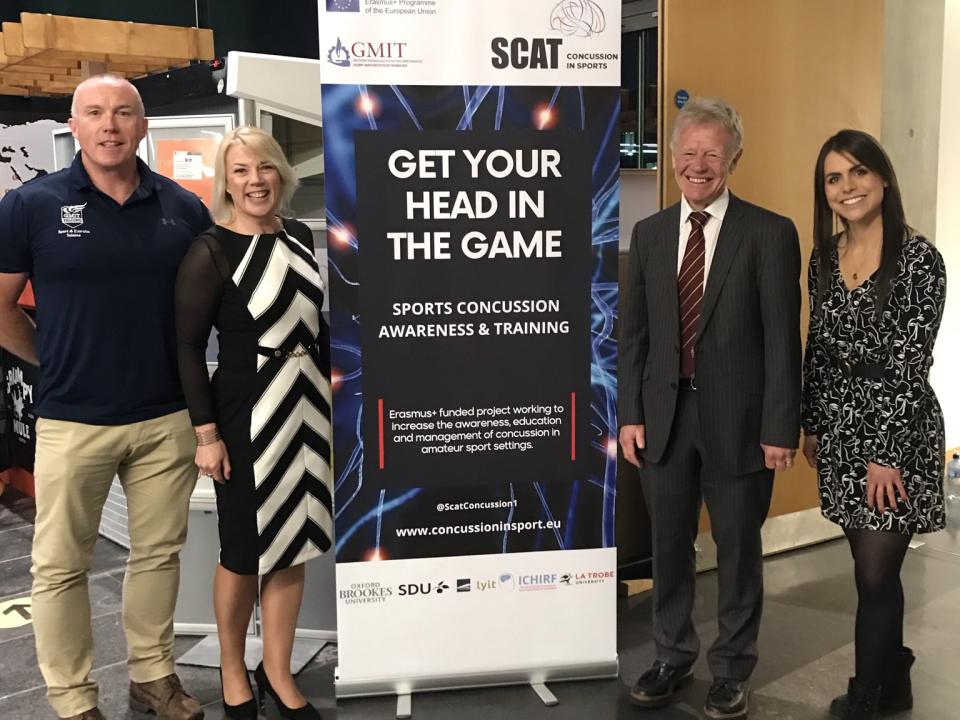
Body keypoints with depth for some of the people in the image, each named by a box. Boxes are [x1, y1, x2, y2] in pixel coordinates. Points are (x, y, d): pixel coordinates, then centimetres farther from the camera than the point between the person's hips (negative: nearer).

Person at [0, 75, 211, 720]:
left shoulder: (183, 207, 2)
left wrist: (180, 362, 6)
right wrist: (57, 361, 4)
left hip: (167, 417, 2)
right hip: (72, 420, -2)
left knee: (159, 552, 14)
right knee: (60, 566, 7)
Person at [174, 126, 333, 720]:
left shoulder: (300, 237, 5)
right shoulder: (211, 251, -11)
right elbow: (189, 347, -11)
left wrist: (333, 388, 14)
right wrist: (206, 433, -14)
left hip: (307, 404, 6)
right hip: (247, 413, -5)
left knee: (295, 544, 13)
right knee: (245, 551, 8)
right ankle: (233, 671, 32)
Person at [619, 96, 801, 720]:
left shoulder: (770, 234, -6)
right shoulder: (649, 233, 6)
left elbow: (783, 339, -8)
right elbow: (634, 333, 6)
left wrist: (781, 428, -11)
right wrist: (631, 413, 1)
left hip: (737, 418, -3)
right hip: (665, 416, 3)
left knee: (738, 548, 12)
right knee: (670, 546, 15)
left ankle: (733, 669, 32)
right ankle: (673, 656, 37)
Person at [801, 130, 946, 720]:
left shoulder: (919, 258, -11)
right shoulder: (824, 257, 7)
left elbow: (912, 365, -14)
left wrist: (886, 454, -15)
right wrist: (812, 426, 13)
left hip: (897, 433, -6)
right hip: (841, 431, 6)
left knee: (876, 574, 0)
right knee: (872, 566, 15)